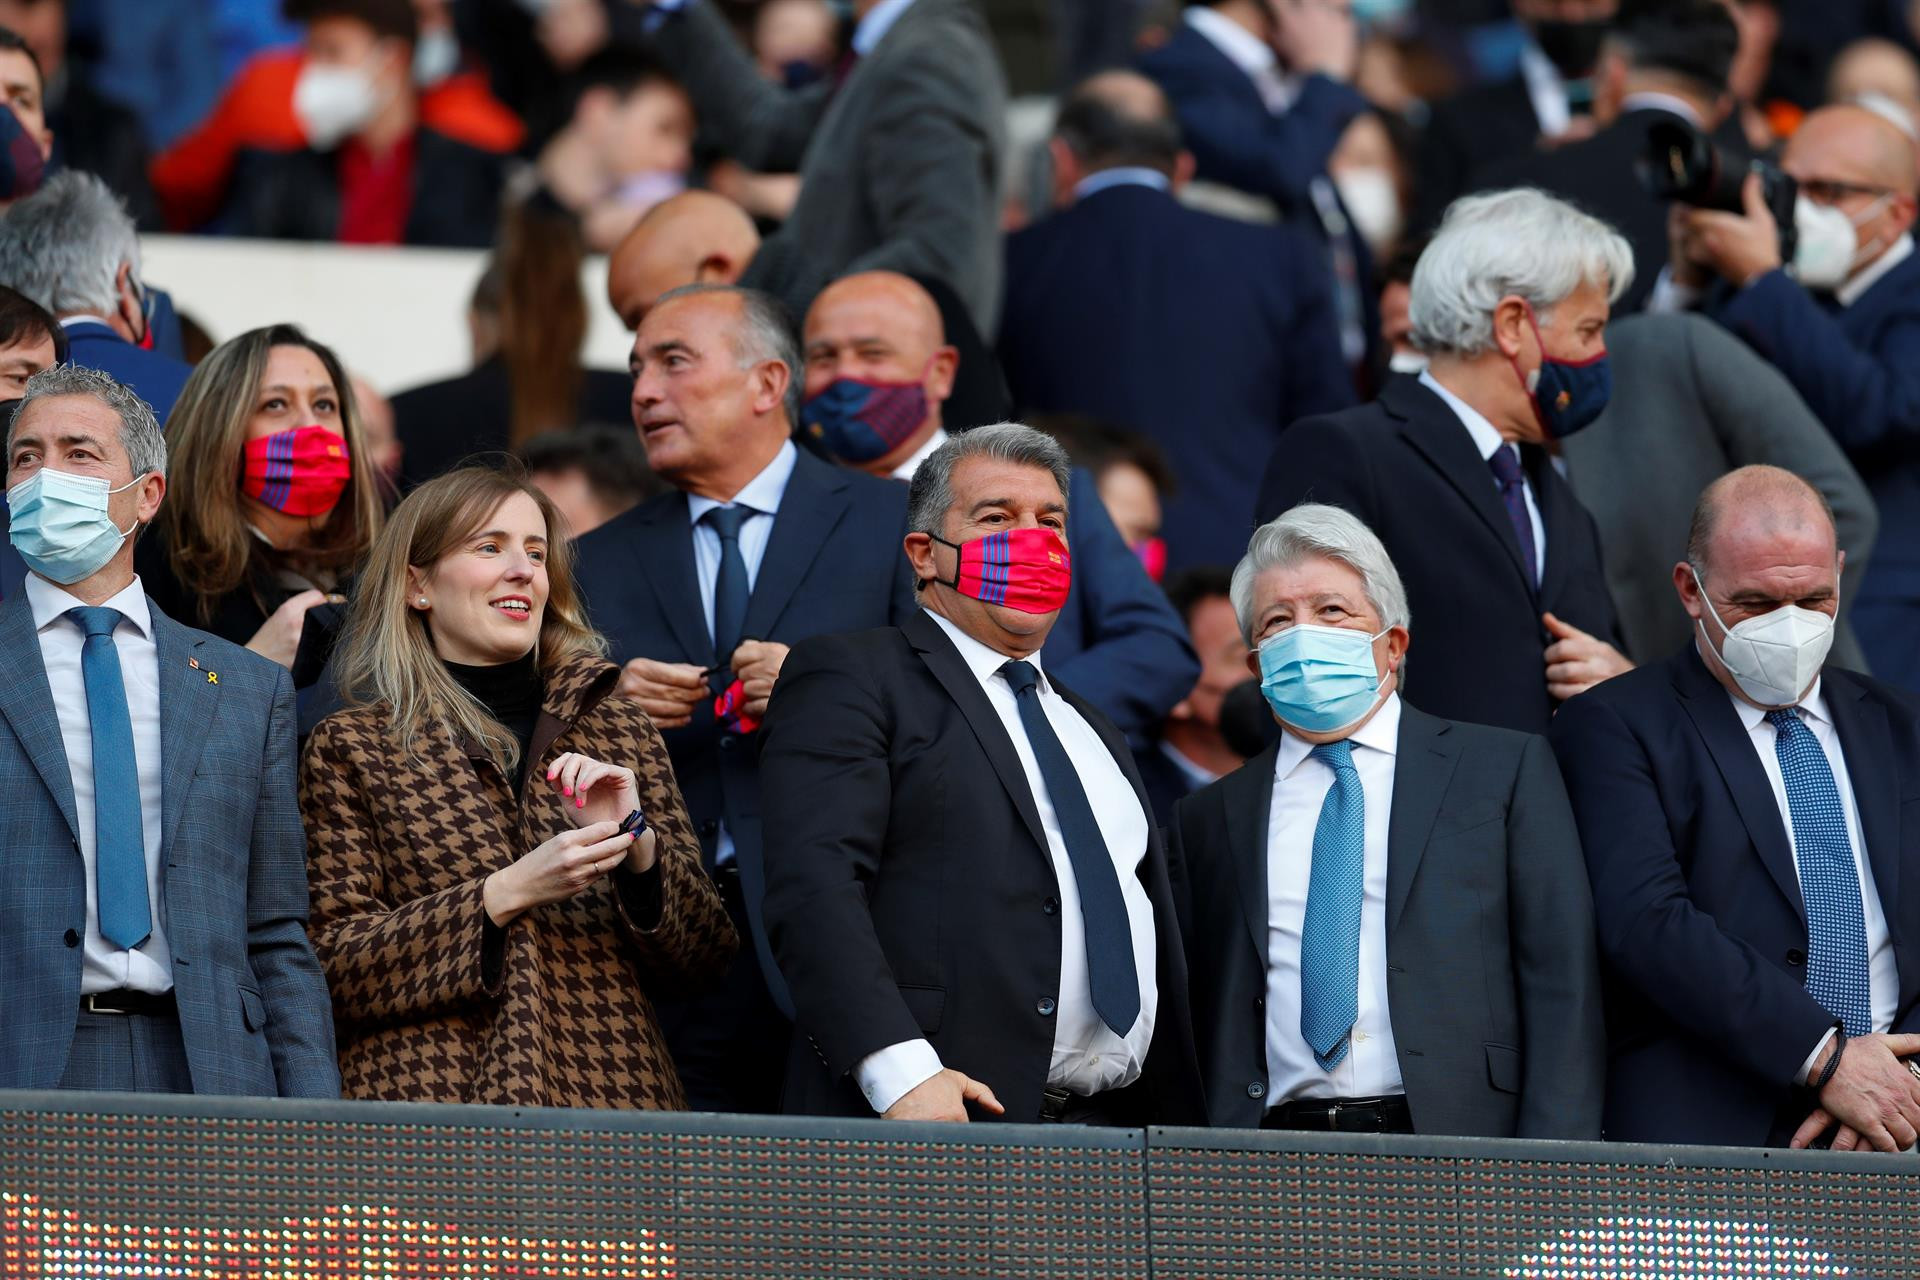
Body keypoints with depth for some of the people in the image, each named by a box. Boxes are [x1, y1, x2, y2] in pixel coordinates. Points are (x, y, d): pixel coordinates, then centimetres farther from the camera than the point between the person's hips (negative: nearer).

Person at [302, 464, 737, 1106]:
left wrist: (637, 844, -8)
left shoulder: (618, 729, 12)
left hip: (607, 1093, 2)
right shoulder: (350, 747, 5)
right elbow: (330, 967, -4)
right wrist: (505, 895, -13)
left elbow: (700, 957, 10)